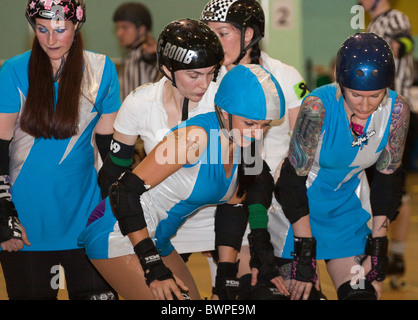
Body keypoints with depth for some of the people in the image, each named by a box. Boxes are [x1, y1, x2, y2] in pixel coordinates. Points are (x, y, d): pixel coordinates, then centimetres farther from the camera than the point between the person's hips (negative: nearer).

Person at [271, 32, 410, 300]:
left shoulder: (397, 110, -17)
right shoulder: (318, 106, -28)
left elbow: (388, 178, -6)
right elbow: (294, 178, -22)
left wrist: (378, 250, -7)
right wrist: (304, 254, -21)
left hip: (348, 200, 3)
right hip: (301, 199, -3)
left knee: (363, 292, -8)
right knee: (299, 291, -2)